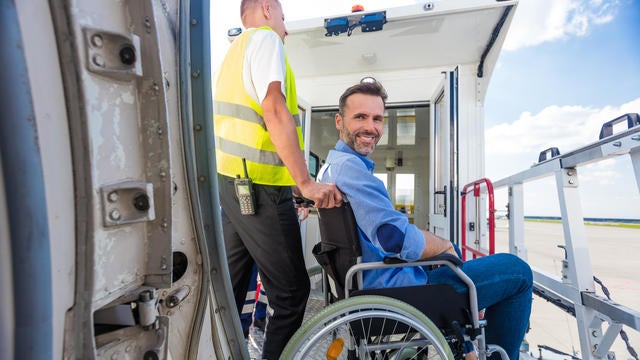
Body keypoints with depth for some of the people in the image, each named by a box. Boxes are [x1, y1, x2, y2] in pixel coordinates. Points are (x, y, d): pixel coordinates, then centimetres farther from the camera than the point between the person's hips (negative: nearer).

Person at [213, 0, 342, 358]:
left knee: (230, 288, 16)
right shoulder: (265, 37, -2)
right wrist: (306, 183, -20)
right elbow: (274, 110, -18)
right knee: (291, 291, 0)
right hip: (259, 187, -10)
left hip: (232, 182, 10)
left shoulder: (235, 51, 25)